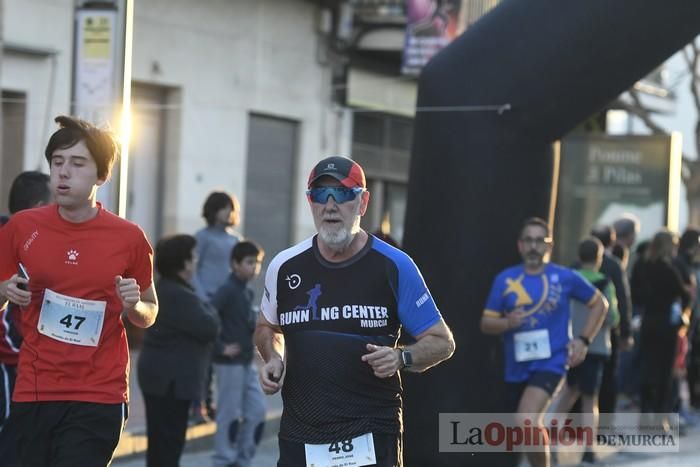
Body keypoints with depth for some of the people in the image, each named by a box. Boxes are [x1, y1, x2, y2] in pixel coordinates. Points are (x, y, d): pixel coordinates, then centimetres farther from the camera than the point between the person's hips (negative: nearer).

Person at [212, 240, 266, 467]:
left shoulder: (247, 292, 12)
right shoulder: (227, 290, -15)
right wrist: (221, 347, -21)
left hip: (247, 362, 9)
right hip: (230, 363, -9)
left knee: (257, 410, 10)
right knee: (230, 414, -2)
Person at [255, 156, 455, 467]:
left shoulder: (394, 266, -3)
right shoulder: (285, 266, 6)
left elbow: (442, 342, 3)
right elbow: (268, 327, 25)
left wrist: (401, 358, -17)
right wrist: (273, 358, 4)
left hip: (371, 440, -3)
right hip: (299, 438, 3)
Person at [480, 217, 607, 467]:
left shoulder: (565, 277, -1)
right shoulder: (505, 279, 3)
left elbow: (599, 303, 12)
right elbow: (486, 323, 5)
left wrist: (583, 340, 2)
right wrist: (507, 323, -17)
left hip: (550, 363, -4)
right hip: (516, 367, 4)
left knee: (524, 422, -25)